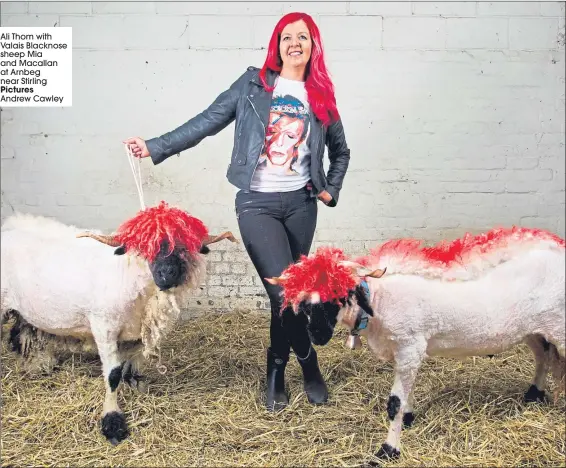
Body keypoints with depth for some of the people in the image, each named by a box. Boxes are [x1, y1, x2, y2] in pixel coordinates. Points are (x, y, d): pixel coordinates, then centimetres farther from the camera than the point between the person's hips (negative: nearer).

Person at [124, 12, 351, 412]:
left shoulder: (321, 96, 9)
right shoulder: (253, 84, 2)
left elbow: (340, 151, 22)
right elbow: (207, 122, 0)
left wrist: (331, 190, 9)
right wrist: (156, 147, -5)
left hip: (300, 203, 3)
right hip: (257, 203, -3)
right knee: (284, 290, -11)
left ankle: (277, 374, 25)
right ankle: (310, 367, 13)